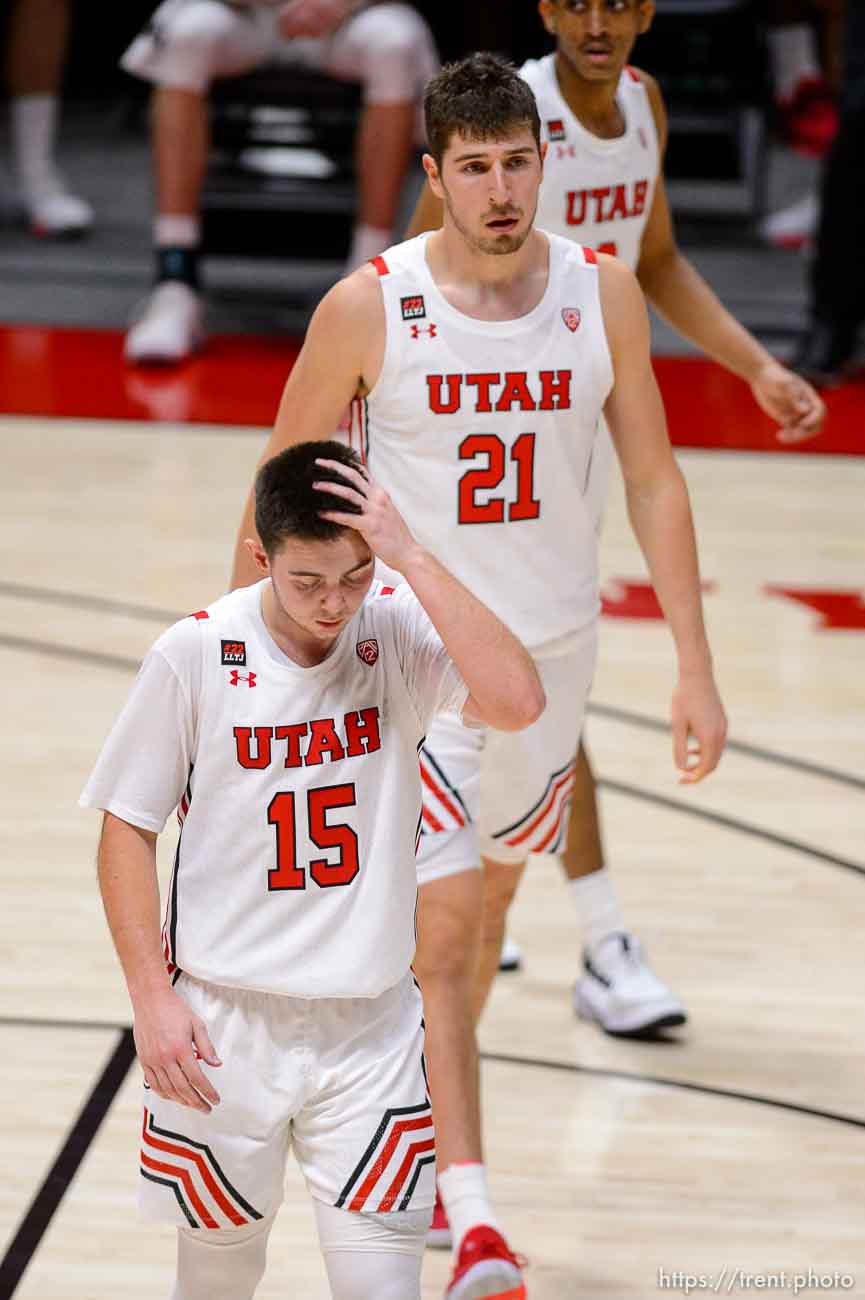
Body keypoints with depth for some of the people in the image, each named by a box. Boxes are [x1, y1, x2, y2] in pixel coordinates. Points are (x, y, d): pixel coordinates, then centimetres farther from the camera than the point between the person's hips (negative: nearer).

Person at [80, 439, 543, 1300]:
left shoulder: (400, 633, -9)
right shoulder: (195, 656, -12)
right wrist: (152, 998, -8)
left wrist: (410, 557, -27)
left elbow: (517, 702, -28)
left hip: (370, 1028, 0)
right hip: (223, 1027, 0)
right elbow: (127, 828, -3)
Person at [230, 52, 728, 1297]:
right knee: (441, 930, -12)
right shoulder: (367, 308, -14)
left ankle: (425, 1129, 41)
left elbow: (653, 480, 1)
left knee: (483, 904, 19)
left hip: (552, 647, 4)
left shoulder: (602, 292, -6)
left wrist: (695, 666, -2)